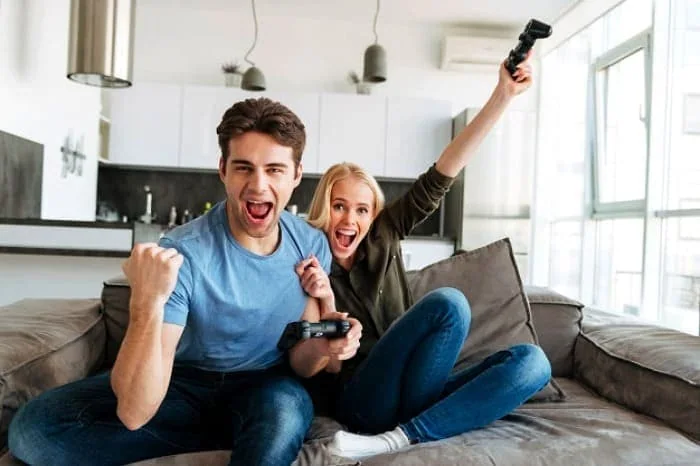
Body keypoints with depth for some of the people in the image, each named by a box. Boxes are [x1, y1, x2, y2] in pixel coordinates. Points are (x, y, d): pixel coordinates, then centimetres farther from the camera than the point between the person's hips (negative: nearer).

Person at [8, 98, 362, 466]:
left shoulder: (312, 245, -10)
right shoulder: (182, 254, -23)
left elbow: (299, 364, -3)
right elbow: (134, 414, -28)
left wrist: (321, 348, -26)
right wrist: (147, 302, -43)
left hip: (264, 391, -1)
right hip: (185, 386, 1)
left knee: (287, 405, -36)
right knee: (36, 427, -21)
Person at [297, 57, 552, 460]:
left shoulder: (382, 237, 6)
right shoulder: (305, 268, -4)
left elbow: (439, 179, -4)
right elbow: (332, 365, -6)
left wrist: (504, 95, -10)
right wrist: (327, 301, -26)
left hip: (417, 388, 6)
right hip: (363, 401, -6)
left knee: (532, 361, -17)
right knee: (448, 302, -26)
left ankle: (402, 436, -25)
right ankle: (407, 427, -20)